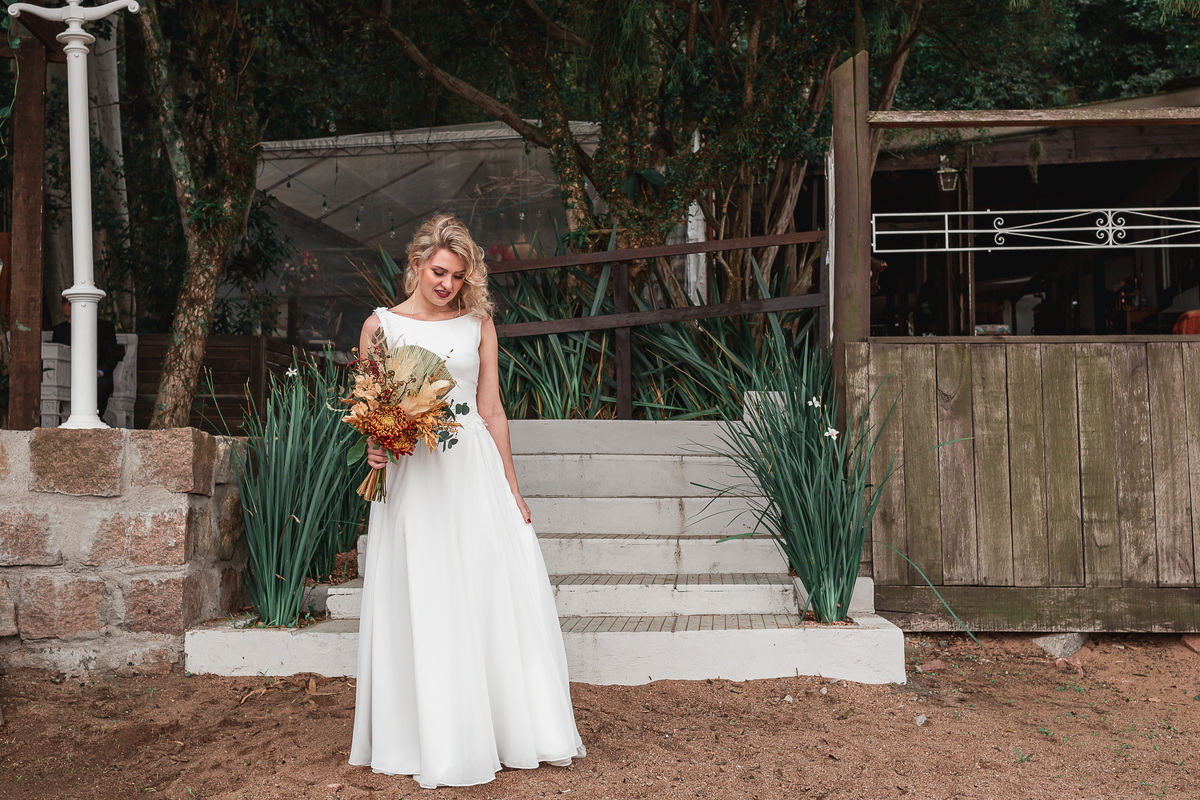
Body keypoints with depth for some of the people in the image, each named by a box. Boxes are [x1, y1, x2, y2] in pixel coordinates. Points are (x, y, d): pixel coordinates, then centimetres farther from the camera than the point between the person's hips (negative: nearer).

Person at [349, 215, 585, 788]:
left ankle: (524, 731, 14)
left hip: (474, 469, 2)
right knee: (425, 606, 0)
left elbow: (492, 409, 9)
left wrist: (511, 489, 6)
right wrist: (374, 448, -15)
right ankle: (440, 746, 10)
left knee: (498, 594, 1)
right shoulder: (381, 325, 5)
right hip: (411, 477, -2)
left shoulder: (478, 323, 9)